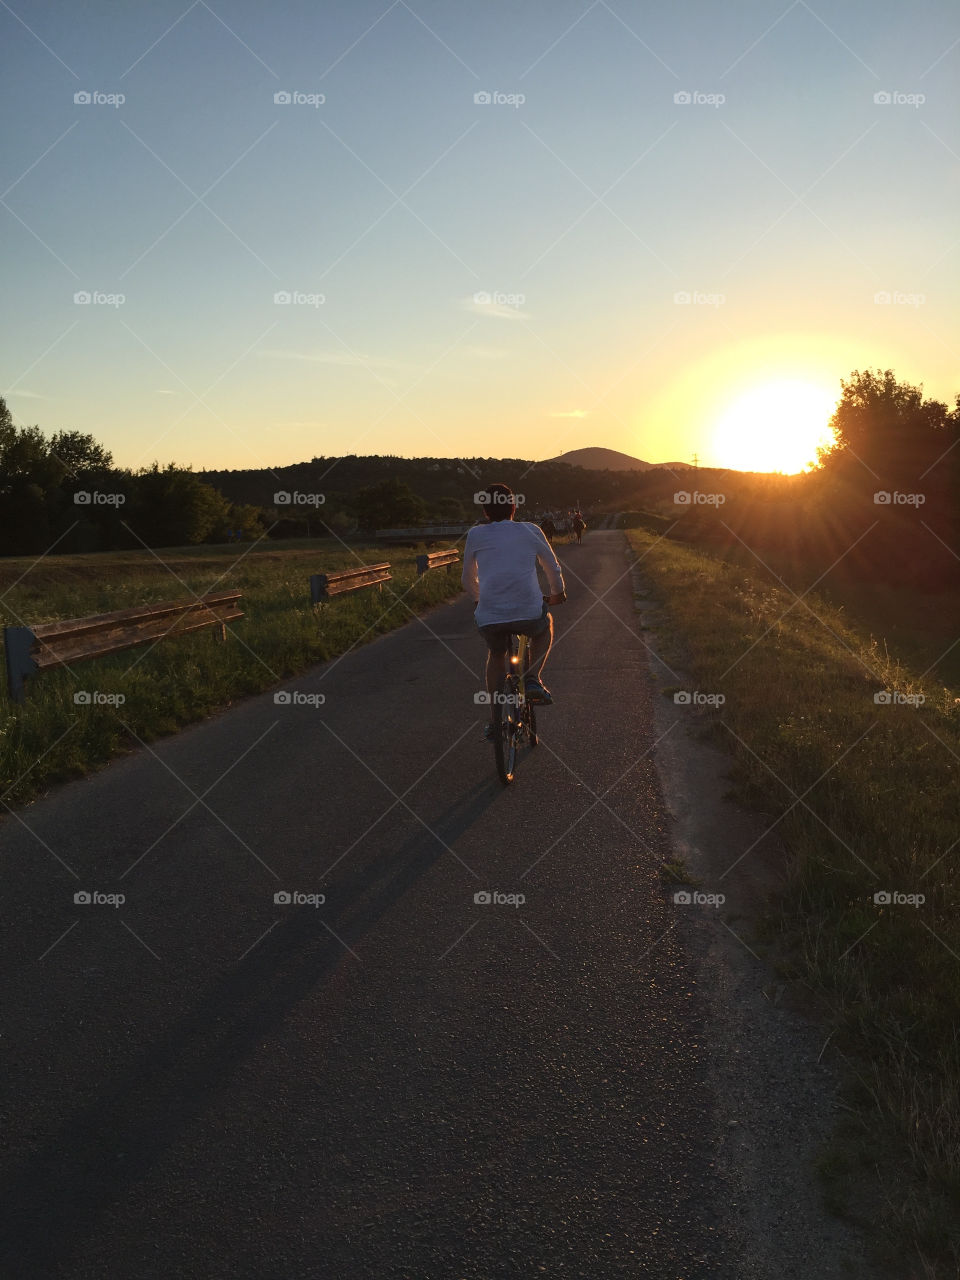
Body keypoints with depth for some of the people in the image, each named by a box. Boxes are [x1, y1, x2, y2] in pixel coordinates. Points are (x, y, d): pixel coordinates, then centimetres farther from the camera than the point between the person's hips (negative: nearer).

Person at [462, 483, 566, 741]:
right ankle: (533, 678, 14)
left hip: (489, 619, 1)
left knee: (495, 655, 32)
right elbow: (554, 569, 25)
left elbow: (468, 581, 24)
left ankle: (495, 722, 29)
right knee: (545, 625, 35)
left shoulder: (475, 535, 12)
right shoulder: (531, 532, 12)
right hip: (529, 613, -1)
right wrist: (557, 594, 46)